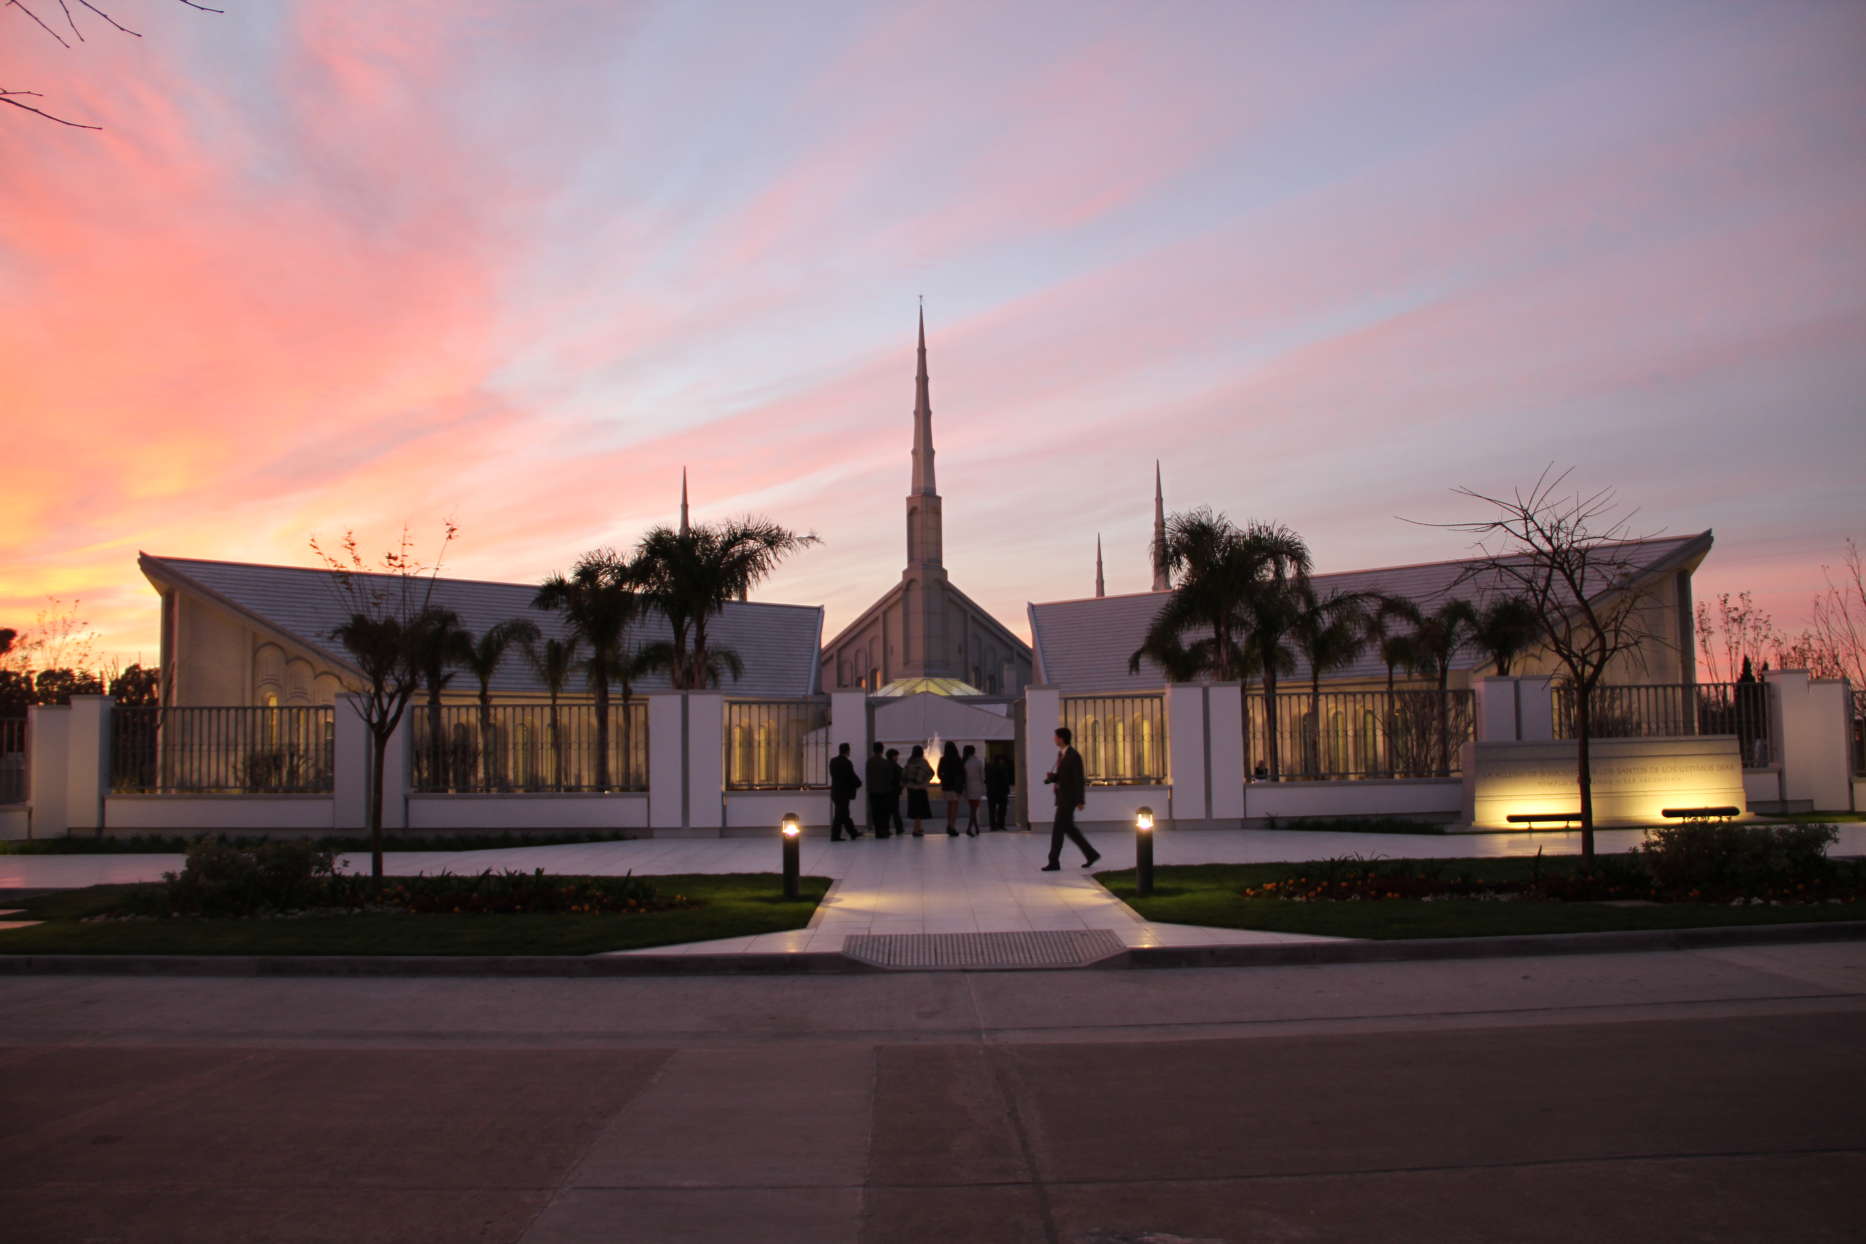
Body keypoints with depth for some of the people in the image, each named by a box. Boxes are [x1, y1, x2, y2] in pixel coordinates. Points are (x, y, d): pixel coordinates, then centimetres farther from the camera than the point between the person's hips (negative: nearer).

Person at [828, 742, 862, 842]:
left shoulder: (833, 761, 6)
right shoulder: (847, 763, -17)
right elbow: (852, 776, -13)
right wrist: (858, 784, 7)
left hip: (835, 791, 8)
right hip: (844, 792, -8)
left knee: (844, 814, 15)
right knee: (840, 815, -3)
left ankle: (853, 833, 26)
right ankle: (835, 836, -2)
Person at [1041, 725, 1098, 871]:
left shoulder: (1074, 755, -16)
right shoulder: (1061, 754, 12)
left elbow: (1079, 779, -18)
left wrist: (1081, 801, -19)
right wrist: (1050, 776, -3)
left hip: (1069, 798, -10)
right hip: (1063, 797, 10)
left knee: (1058, 829, -8)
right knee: (1068, 828, 13)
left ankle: (1054, 862, -2)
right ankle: (1091, 854, 21)